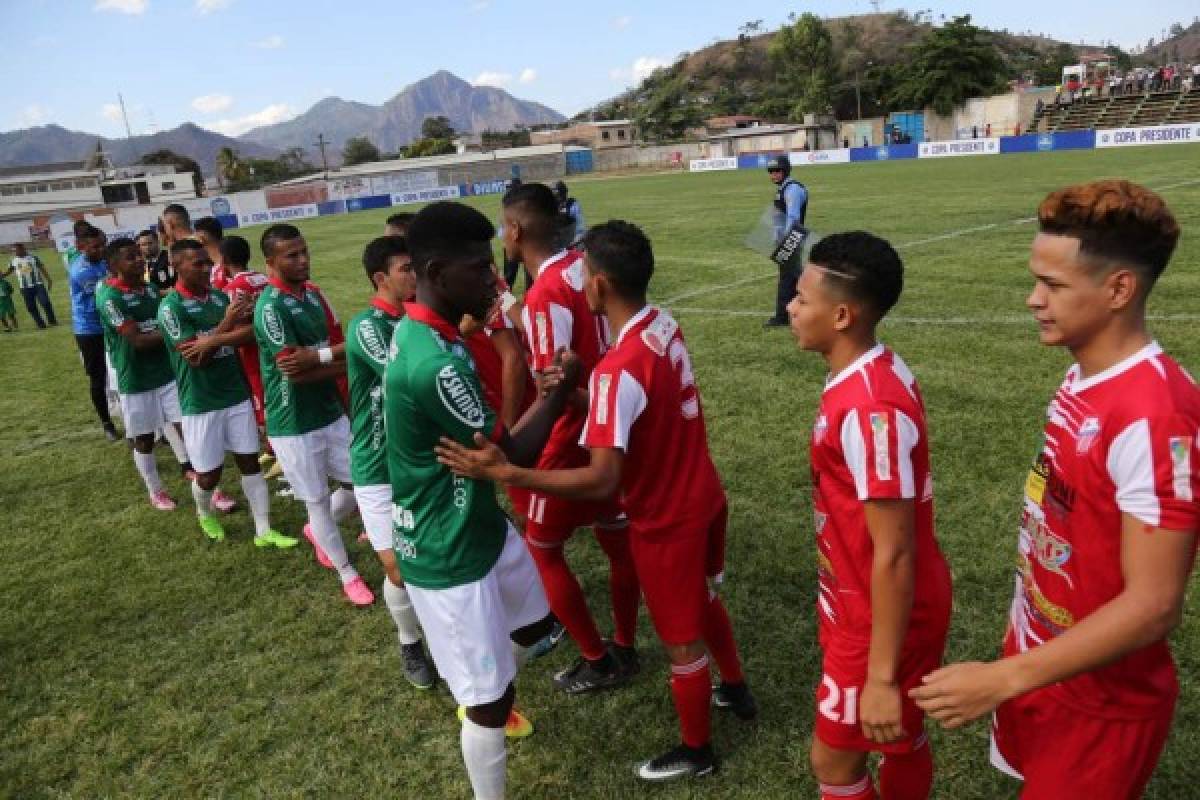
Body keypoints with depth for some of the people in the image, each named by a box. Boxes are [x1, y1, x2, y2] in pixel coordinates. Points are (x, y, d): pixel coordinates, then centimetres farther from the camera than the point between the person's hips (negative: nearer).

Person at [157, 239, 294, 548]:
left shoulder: (219, 295, 5)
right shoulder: (170, 307, -14)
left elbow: (250, 331, 2)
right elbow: (194, 357, -20)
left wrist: (211, 341, -9)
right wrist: (226, 324, -23)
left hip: (236, 394, 5)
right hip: (201, 403, -5)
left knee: (250, 462, 8)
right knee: (209, 473, 8)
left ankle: (263, 531, 16)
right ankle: (205, 514, 41)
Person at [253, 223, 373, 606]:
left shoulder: (313, 293, 5)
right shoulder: (271, 307, -20)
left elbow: (337, 344, 9)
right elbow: (296, 373, -23)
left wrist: (315, 356, -9)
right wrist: (335, 355, -15)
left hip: (331, 412, 7)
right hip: (293, 425, -7)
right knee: (317, 500, 9)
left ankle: (317, 532, 43)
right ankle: (348, 574, 27)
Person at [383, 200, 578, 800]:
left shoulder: (421, 330, -1)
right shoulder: (434, 364, -33)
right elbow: (513, 456, -22)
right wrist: (563, 387, -9)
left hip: (481, 524, 10)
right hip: (447, 554, -10)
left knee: (534, 621, 28)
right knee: (491, 696, 6)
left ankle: (480, 698, 54)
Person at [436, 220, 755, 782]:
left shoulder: (617, 370, -32)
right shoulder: (665, 326, -5)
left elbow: (601, 481, -34)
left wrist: (502, 472, -36)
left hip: (665, 521, -8)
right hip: (704, 497, 8)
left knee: (680, 640, 14)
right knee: (705, 602, 31)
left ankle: (696, 750, 39)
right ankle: (735, 691, 56)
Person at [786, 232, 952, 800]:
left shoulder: (869, 409, -30)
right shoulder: (868, 375, 0)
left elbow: (895, 554, -27)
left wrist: (881, 676, -21)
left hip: (881, 618, -8)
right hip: (865, 604, 8)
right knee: (902, 742, 25)